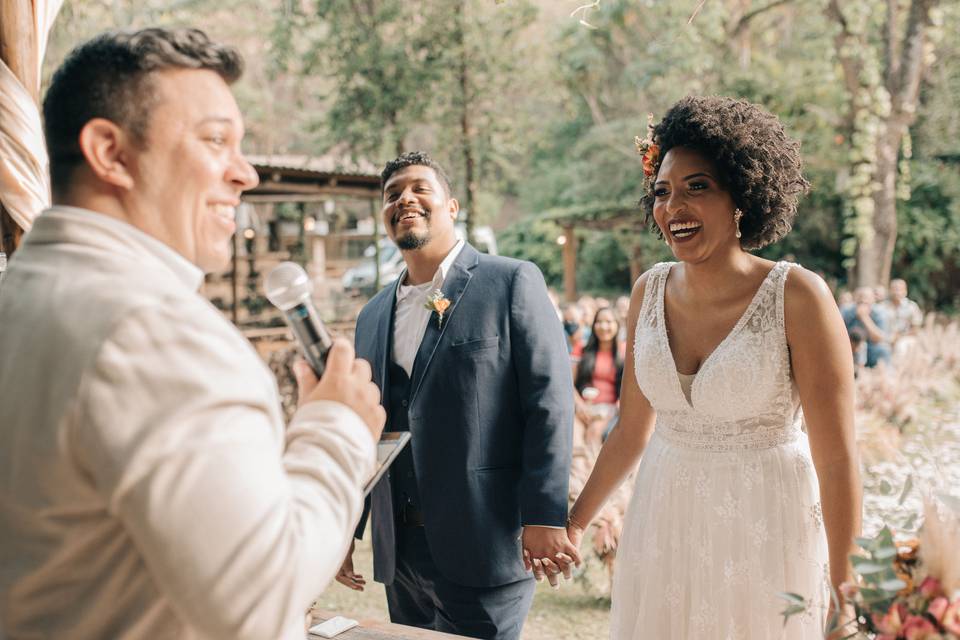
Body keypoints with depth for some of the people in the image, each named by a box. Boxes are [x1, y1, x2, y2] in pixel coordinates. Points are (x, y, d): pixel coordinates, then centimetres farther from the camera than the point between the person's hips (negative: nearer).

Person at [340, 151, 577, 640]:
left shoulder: (512, 282, -5)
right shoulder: (372, 317, 12)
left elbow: (550, 402, -11)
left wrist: (544, 517, -17)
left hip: (485, 545, -5)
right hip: (399, 552, 6)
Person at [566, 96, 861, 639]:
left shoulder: (797, 297, -16)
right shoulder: (650, 292, -2)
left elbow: (837, 458, -14)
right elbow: (631, 430, 8)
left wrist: (845, 592, -14)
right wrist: (576, 522, 12)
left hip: (767, 533, -4)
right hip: (664, 529, 4)